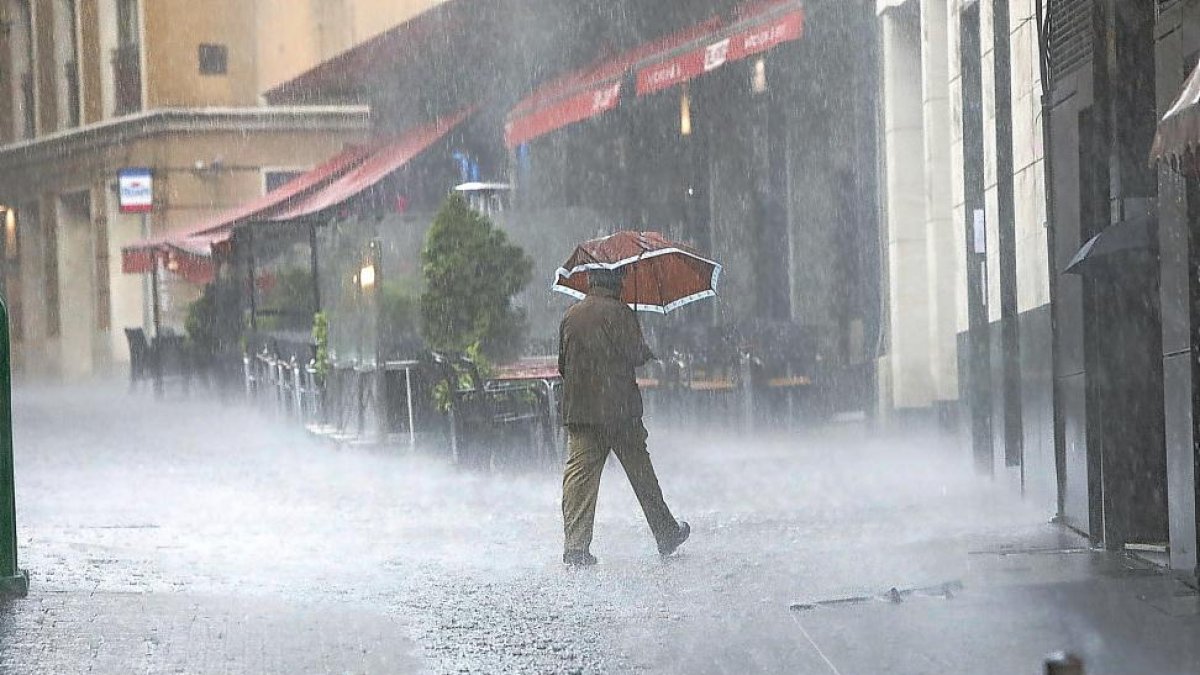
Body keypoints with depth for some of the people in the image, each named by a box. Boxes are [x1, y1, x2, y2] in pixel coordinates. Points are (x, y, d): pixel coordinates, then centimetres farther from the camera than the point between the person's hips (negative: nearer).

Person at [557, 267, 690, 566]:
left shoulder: (571, 315, 9)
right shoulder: (619, 313, -9)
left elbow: (563, 364, 14)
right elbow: (637, 355, -12)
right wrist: (647, 353, 10)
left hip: (577, 408, 4)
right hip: (619, 407, -4)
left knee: (579, 474, 0)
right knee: (640, 472, 9)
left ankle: (575, 544, -12)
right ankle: (666, 534, 21)